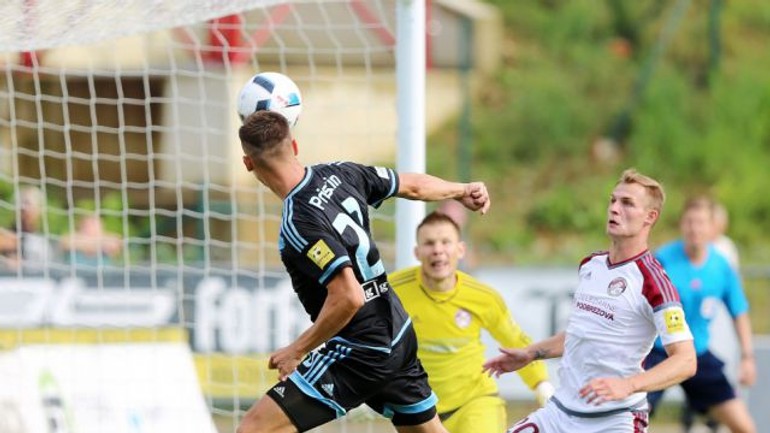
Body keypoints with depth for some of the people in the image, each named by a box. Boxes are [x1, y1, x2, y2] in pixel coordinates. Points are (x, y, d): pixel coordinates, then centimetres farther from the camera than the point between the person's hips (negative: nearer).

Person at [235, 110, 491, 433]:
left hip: (359, 355, -9)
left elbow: (348, 297, -30)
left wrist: (297, 351, -18)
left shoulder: (299, 224, -24)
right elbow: (413, 185, 13)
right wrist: (462, 191, 33)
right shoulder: (338, 174, -2)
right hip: (398, 338, 9)